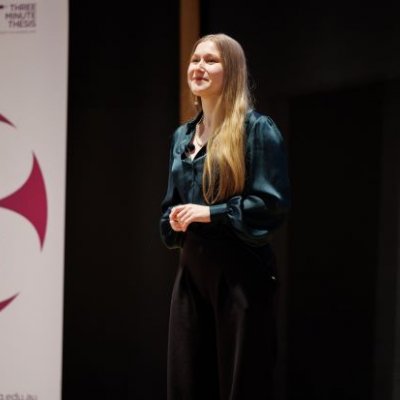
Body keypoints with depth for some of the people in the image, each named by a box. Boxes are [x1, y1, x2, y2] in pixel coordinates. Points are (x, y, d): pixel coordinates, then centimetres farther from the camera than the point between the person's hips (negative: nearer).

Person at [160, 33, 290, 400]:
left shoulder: (257, 128, -6)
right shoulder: (182, 136, 14)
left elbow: (273, 203, -12)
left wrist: (209, 213, -15)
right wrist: (175, 222, 0)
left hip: (240, 271, -7)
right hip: (192, 269, 7)